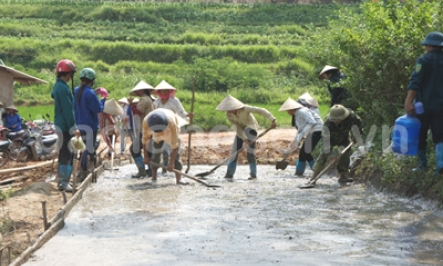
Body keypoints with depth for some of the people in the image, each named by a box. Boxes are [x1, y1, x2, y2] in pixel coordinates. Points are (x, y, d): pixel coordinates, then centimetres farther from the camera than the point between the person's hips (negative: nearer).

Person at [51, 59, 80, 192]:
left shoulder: (58, 86, 14)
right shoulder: (63, 88, -18)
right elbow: (67, 110, -21)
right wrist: (73, 128, -20)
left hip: (60, 125, 10)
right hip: (65, 126, -10)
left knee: (63, 152, 15)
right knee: (66, 154, -7)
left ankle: (62, 180, 22)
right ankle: (64, 182, -5)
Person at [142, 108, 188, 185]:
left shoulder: (171, 122, -44)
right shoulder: (146, 121, -36)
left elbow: (175, 144, -39)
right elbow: (145, 139, -19)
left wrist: (171, 163, -38)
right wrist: (146, 156, -15)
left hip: (171, 132, -3)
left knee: (176, 153, -14)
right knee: (156, 153, -4)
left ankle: (178, 179, -16)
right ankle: (154, 178, 7)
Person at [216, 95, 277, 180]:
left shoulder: (244, 109, -29)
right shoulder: (229, 115, -15)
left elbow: (261, 111, -32)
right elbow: (237, 127, -17)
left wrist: (272, 120, -41)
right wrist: (244, 139, -29)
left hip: (251, 129, -5)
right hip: (241, 131, 5)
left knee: (250, 153, -11)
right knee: (234, 152, 0)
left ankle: (253, 174, 2)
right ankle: (229, 174, 6)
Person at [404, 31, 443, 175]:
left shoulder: (424, 60, -7)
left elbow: (415, 82, -18)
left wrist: (408, 101, -24)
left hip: (424, 105, -4)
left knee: (420, 136, 10)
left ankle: (423, 164, 15)